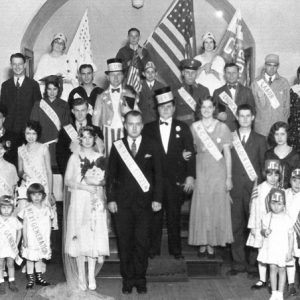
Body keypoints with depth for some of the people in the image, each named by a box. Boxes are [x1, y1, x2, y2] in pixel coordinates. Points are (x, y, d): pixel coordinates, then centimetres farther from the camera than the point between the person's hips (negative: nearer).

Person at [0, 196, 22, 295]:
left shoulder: (14, 220, -3)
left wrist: (16, 244, 6)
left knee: (10, 264, 8)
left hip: (11, 248, 1)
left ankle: (12, 283, 19)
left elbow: (19, 231, 9)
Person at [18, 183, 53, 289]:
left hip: (43, 240, 3)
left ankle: (39, 277, 24)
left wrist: (48, 238, 4)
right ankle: (30, 279, 15)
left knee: (40, 258, 13)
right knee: (30, 259, 5)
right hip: (30, 240, -2)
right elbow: (24, 226, -4)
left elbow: (49, 224, 6)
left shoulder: (46, 208, 0)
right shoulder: (27, 209, -7)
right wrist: (25, 239, -6)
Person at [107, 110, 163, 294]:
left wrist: (157, 199, -2)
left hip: (144, 201, -1)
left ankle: (140, 279, 13)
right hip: (122, 203, 1)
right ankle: (127, 279, 14)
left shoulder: (152, 146, 4)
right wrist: (111, 199, 0)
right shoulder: (117, 146, 6)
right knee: (125, 242, 4)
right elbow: (111, 175, 7)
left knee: (142, 242, 1)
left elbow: (158, 174, 4)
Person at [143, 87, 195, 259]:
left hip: (176, 180, 0)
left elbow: (191, 153, 3)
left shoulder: (183, 128, 7)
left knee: (174, 215, 5)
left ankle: (176, 249, 17)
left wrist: (190, 176, -5)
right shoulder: (149, 128, 8)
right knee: (154, 215, 2)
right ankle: (153, 248, 13)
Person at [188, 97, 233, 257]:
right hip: (200, 171, 1)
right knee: (200, 208, 2)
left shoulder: (222, 127, 1)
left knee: (217, 208, 2)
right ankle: (202, 243, 12)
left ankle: (212, 244, 11)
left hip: (218, 172, 0)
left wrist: (229, 177, -2)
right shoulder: (194, 127, 4)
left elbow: (227, 153, 2)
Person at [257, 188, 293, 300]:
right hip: (270, 248, 2)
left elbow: (291, 236, -6)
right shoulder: (266, 217, -3)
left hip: (283, 249, -2)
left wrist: (290, 251, -8)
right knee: (273, 268, 6)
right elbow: (262, 230, 8)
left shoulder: (287, 219, -9)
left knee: (282, 270, 6)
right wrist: (264, 232, -17)